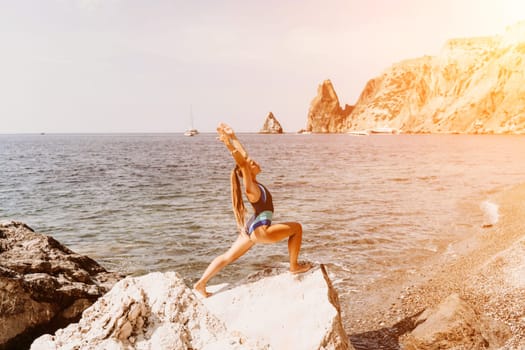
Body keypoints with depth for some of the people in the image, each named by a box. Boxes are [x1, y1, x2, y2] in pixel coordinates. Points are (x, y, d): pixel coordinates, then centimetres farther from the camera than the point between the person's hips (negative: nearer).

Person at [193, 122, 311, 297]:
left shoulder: (252, 183, 3)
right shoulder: (251, 188, -21)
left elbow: (244, 155, 9)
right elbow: (242, 164, -36)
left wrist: (232, 137, 6)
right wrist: (229, 145, -44)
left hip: (251, 228, 9)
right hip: (259, 230, -9)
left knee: (229, 256, 12)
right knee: (296, 227, 2)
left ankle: (201, 283, 11)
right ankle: (294, 266, 10)